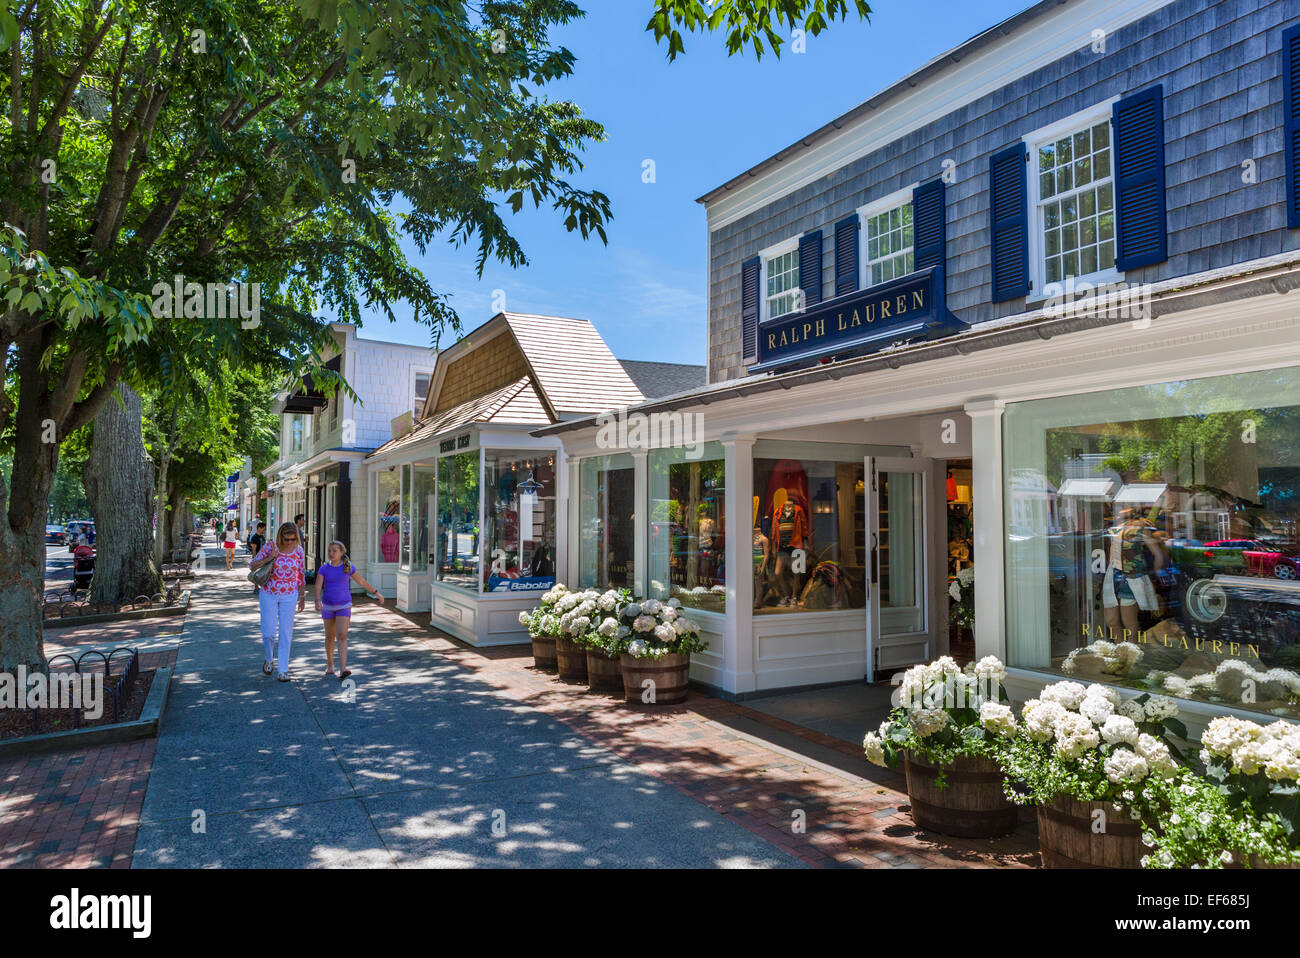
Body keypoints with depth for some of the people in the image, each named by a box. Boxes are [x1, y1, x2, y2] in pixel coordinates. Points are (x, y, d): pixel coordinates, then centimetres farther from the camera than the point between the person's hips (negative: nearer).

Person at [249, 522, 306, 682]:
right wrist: (269, 558, -22)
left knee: (286, 632, 1)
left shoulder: (298, 550, -2)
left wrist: (302, 597, 9)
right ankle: (269, 658, 31)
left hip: (289, 596, 1)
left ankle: (283, 670, 8)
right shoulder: (269, 547, -9)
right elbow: (252, 565, -5)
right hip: (268, 595, -1)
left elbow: (301, 574, 7)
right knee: (268, 632, -1)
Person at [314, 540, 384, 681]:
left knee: (342, 636, -14)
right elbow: (318, 587, -15)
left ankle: (343, 669, -22)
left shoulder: (348, 567, -7)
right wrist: (318, 601, -34)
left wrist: (377, 594, 12)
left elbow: (362, 582, 4)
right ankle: (330, 664, 37)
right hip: (328, 606, 2)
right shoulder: (324, 568, -6)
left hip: (344, 606, -2)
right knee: (330, 636, 15)